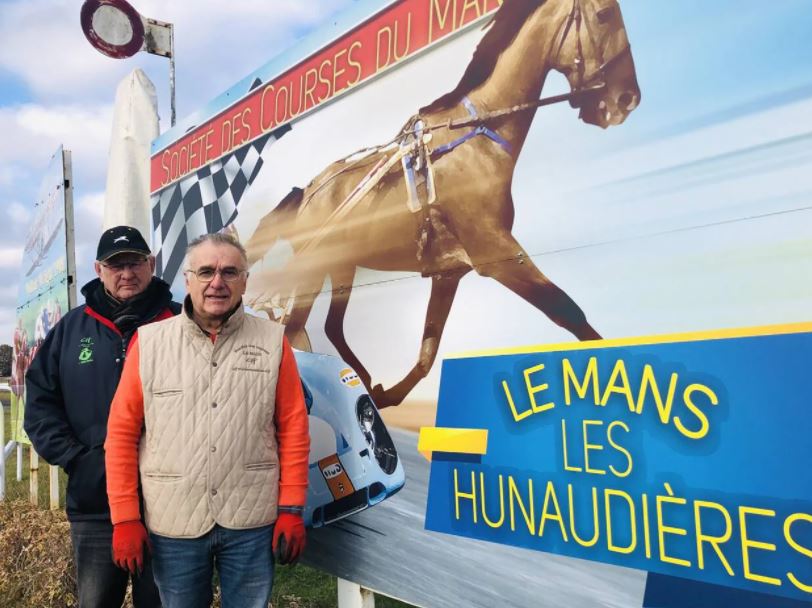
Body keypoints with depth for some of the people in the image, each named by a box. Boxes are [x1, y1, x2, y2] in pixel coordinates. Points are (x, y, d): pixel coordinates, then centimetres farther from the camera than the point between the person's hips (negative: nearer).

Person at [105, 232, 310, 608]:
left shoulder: (273, 341, -1)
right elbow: (122, 432, 1)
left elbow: (293, 429, -1)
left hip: (253, 522, 0)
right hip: (172, 524, 1)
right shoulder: (148, 342, -1)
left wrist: (291, 509, -3)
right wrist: (125, 517, -1)